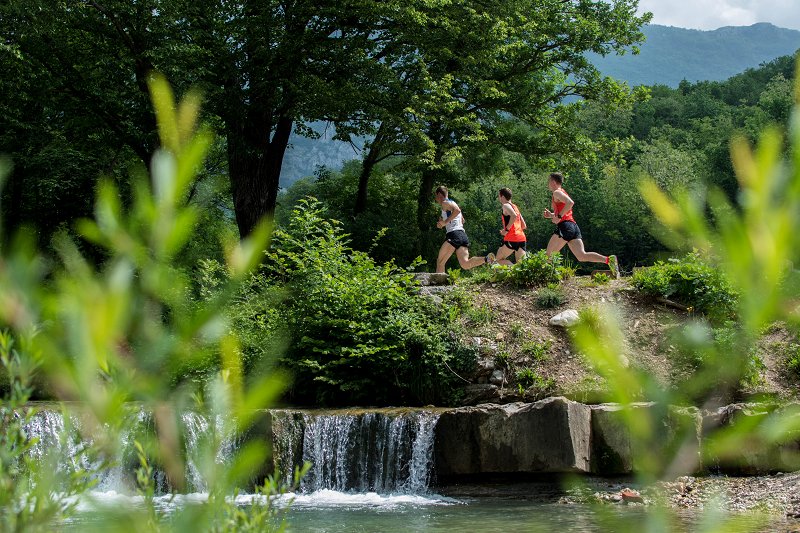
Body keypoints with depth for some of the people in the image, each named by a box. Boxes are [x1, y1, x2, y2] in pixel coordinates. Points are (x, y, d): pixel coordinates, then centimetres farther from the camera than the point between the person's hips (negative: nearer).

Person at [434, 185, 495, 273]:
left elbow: (457, 210, -19)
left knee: (440, 262, -1)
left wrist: (445, 222, -14)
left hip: (454, 234, -8)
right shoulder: (453, 203, 29)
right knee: (466, 264, -10)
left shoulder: (445, 203, 1)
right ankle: (487, 259, -28)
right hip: (463, 235, 8)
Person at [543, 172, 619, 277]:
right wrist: (551, 215, 23)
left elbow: (570, 202, -21)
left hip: (565, 226, -9)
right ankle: (608, 259, -20)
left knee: (549, 253, 2)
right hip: (574, 226, 9)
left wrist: (559, 216, -18)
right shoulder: (562, 193, 29)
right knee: (582, 256, -5)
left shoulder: (557, 193, -1)